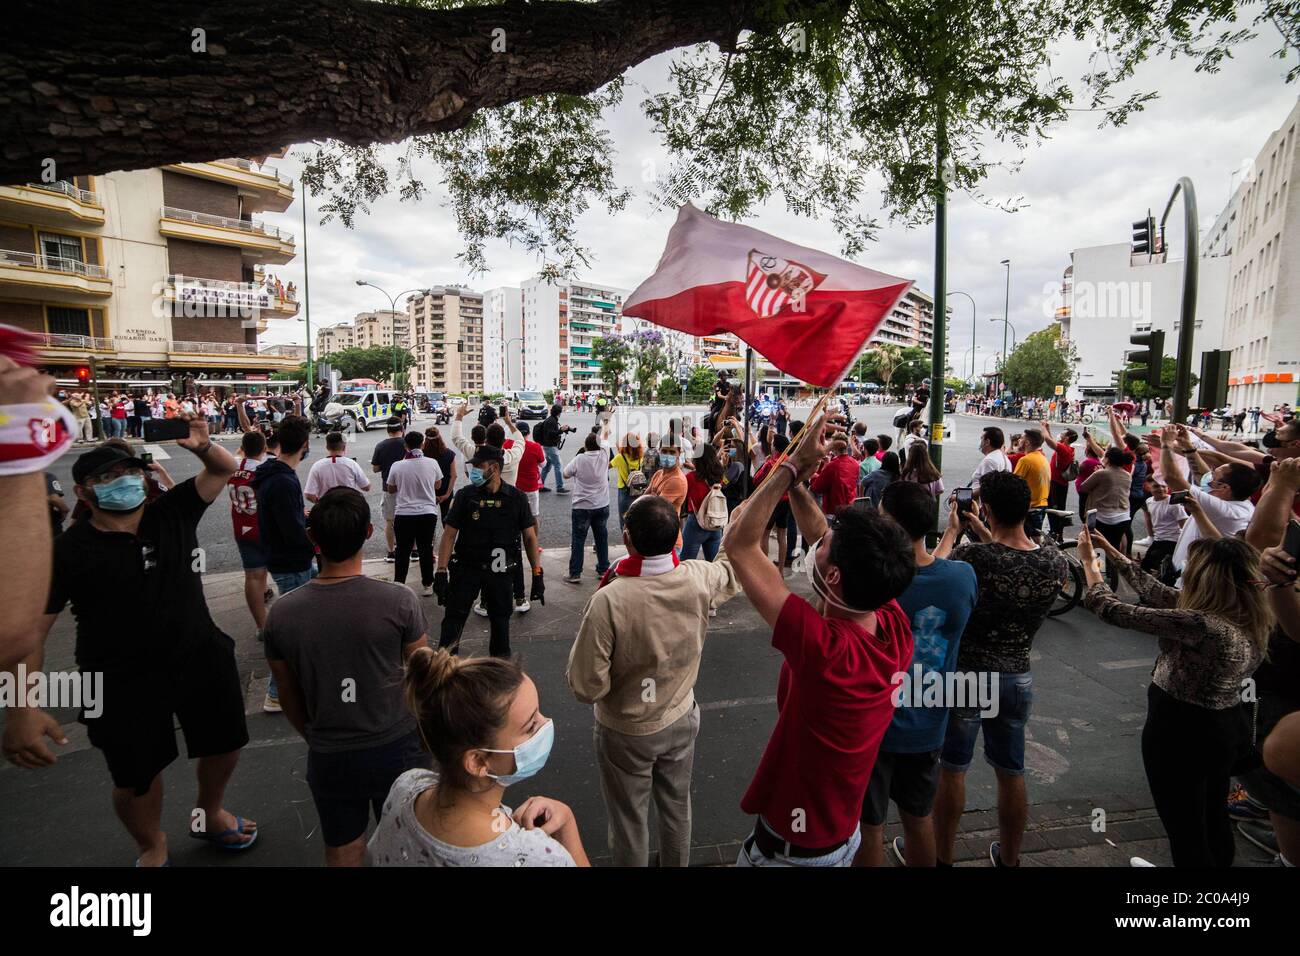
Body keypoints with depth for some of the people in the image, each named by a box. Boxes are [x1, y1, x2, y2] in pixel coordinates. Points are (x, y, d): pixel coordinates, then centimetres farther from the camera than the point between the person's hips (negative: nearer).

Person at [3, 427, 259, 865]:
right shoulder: (68, 550, -11)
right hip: (123, 682, -3)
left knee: (225, 743, 18)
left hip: (201, 656, 4)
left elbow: (225, 469, 3)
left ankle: (209, 813, 49)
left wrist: (201, 445, -21)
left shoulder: (173, 513, -2)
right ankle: (152, 848, 43)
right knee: (137, 775, 11)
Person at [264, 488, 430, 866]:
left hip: (328, 759, 2)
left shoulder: (281, 614, -13)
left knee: (342, 852, 24)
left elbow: (289, 697, 1)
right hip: (397, 748, -2)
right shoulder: (399, 601, -21)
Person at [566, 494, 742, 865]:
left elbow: (586, 688, -25)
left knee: (629, 820, 21)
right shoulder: (700, 579, -22)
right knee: (677, 807, 28)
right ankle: (676, 863, 52)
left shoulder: (608, 602, -35)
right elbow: (737, 567, 3)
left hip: (626, 733, -4)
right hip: (681, 720, 4)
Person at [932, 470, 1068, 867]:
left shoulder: (973, 557, -25)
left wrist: (952, 530, 7)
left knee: (951, 770, 12)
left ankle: (942, 858, 28)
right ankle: (1009, 858, 39)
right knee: (1011, 774, 20)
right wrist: (984, 534, 13)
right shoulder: (1055, 562, -10)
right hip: (1017, 678, 5)